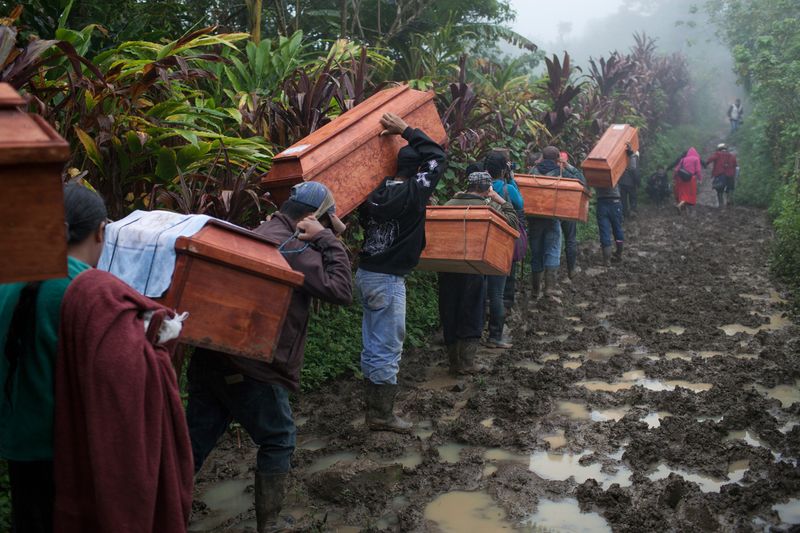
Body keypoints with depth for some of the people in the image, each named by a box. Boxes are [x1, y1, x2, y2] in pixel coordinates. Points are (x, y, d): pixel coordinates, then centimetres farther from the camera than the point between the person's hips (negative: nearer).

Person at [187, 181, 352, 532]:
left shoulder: (261, 234, 16)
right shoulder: (292, 249, -13)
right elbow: (341, 291, -14)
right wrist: (328, 240, -9)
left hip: (210, 356, 9)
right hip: (250, 368, -8)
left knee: (198, 436, 16)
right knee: (278, 440, 8)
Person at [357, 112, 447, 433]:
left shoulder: (377, 191, 4)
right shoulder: (413, 192, -15)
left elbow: (363, 218, 22)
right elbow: (438, 157, -8)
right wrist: (405, 130, -3)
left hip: (367, 273, 8)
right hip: (388, 280, -8)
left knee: (373, 345, 15)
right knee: (388, 349, 1)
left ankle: (374, 408, 25)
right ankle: (382, 416, 10)